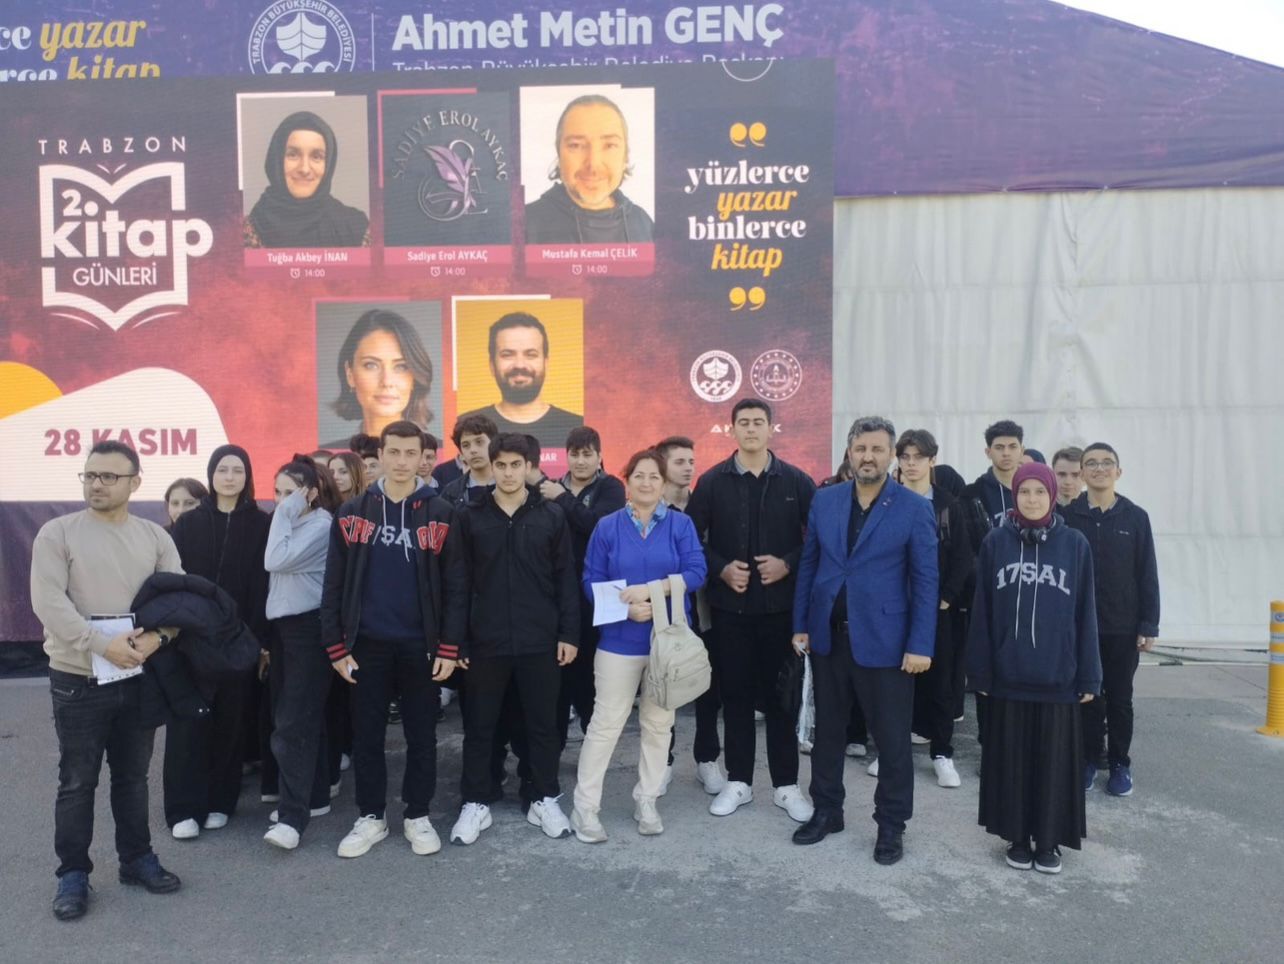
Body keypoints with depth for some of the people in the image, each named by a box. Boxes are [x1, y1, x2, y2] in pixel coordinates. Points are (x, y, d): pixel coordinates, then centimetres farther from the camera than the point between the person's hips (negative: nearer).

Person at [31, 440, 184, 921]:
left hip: (139, 677, 3)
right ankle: (73, 873, 21)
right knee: (77, 782, 7)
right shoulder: (57, 532, -5)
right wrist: (103, 644, -22)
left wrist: (157, 636, -17)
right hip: (78, 680, -3)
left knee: (133, 776, 15)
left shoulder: (155, 536, 4)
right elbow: (49, 601, -14)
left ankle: (137, 858, 29)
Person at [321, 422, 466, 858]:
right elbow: (334, 584, 3)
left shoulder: (440, 514, -1)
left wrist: (449, 647, -7)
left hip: (421, 645, -1)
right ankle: (370, 817, 26)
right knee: (367, 734, 10)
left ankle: (417, 815, 25)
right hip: (367, 644, 1)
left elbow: (455, 585, -2)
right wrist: (335, 646, -2)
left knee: (421, 734, 9)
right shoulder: (351, 513, 3)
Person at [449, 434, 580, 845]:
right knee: (479, 725, 9)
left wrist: (568, 633, -2)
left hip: (540, 640, 0)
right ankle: (475, 803, 24)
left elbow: (565, 579, 2)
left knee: (542, 723, 10)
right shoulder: (470, 516, 1)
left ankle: (544, 800, 25)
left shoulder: (551, 515, 2)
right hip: (485, 640, 0)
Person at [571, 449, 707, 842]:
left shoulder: (681, 524, 0)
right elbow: (591, 582, -3)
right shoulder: (607, 526, 0)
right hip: (620, 640, -1)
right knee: (605, 723, 1)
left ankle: (646, 802, 26)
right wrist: (628, 607, -19)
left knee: (659, 723, 12)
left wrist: (650, 590, -20)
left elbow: (696, 572, -10)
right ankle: (584, 806, 12)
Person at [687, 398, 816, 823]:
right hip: (729, 606, 1)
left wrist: (788, 564, -13)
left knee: (780, 694, 7)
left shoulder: (796, 481, 0)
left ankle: (786, 785, 20)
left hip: (780, 604, 0)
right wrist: (721, 568, -11)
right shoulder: (712, 481, 1)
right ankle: (738, 781, 23)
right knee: (735, 693, 10)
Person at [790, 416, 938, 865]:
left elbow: (925, 580, -7)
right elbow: (808, 565, 8)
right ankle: (826, 811, 31)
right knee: (828, 729, 15)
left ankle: (891, 825, 24)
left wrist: (920, 644, -12)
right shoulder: (824, 500, 4)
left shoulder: (915, 508, -6)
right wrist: (800, 624, 5)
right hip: (828, 637, 4)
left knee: (892, 738, 7)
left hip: (885, 641, -3)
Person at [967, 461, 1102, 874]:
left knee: (1053, 758, 9)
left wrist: (1088, 675, 0)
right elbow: (982, 609, 0)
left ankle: (1048, 840, 24)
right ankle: (1017, 836, 25)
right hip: (1008, 673, 0)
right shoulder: (995, 542, -1)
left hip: (1057, 675, 0)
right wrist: (980, 669, -1)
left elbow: (1084, 614, 1)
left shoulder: (1075, 545, 0)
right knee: (1011, 758, 10)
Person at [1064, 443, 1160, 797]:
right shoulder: (1068, 517, -3)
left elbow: (1147, 574, 1)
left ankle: (1120, 764, 22)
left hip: (1123, 626, 1)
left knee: (1119, 698, 10)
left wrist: (1148, 625, -3)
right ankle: (1089, 759, 21)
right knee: (1087, 695, 8)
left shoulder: (1136, 517, 0)